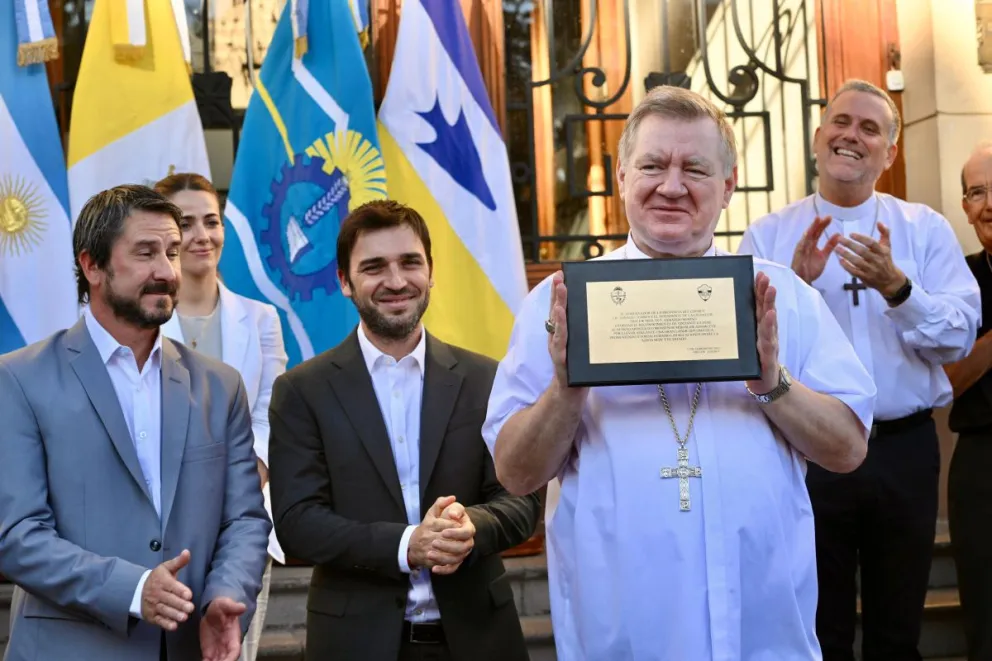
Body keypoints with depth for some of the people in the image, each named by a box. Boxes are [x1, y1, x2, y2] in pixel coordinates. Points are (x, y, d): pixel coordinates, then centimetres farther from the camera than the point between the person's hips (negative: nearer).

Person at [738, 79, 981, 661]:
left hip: (904, 451, 1)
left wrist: (897, 287, -22)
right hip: (807, 452, -1)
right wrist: (797, 283, -21)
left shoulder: (926, 230, 4)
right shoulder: (768, 236, 1)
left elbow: (960, 337, -6)